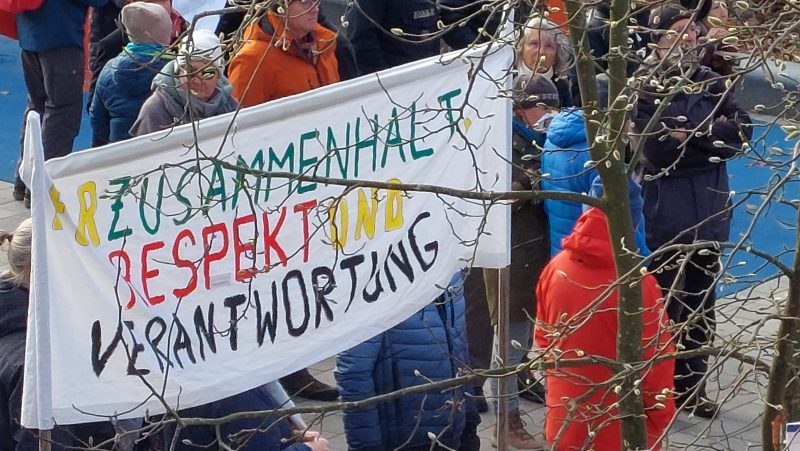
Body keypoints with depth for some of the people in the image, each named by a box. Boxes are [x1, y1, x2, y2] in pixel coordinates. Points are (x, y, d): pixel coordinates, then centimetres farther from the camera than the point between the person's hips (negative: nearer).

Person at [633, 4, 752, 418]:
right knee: (665, 301, 3)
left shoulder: (709, 81, 8)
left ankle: (692, 384, 25)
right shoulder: (643, 88, -8)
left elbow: (743, 131, -4)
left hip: (710, 207, 5)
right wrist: (712, 140, -16)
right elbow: (658, 150, -20)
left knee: (700, 301, 13)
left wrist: (691, 132, -17)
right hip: (667, 212, -5)